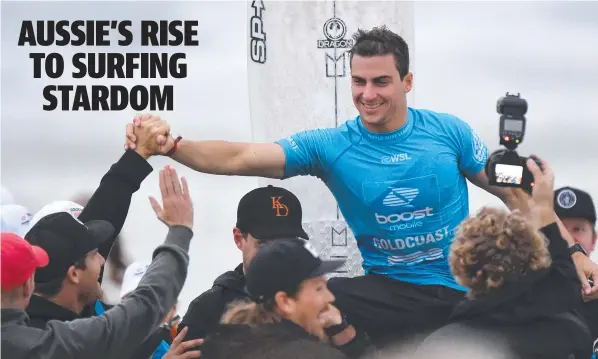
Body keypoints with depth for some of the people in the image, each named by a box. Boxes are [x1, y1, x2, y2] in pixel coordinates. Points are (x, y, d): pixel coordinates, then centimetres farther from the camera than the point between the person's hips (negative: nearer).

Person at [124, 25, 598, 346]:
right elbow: (240, 158, -14)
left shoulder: (449, 132, -1)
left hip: (463, 291, 1)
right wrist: (171, 147, -30)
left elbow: (512, 192, 9)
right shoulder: (330, 147, -3)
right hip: (389, 293, -1)